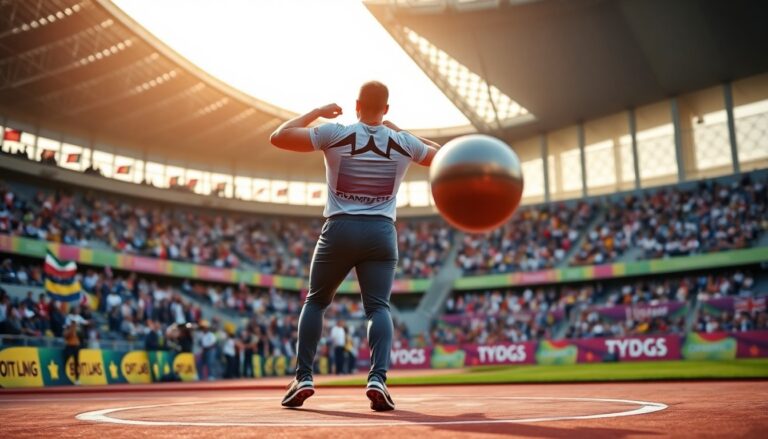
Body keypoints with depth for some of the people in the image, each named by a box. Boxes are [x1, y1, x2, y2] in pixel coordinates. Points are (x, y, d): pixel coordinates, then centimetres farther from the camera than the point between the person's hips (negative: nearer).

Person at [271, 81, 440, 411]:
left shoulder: (335, 134, -3)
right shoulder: (403, 142, 5)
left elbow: (278, 137, 1)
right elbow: (442, 156, 24)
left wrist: (317, 112, 10)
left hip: (340, 229, -1)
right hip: (382, 232, 1)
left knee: (315, 302, 15)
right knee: (378, 307, 3)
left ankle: (303, 378, 10)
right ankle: (378, 378, -16)